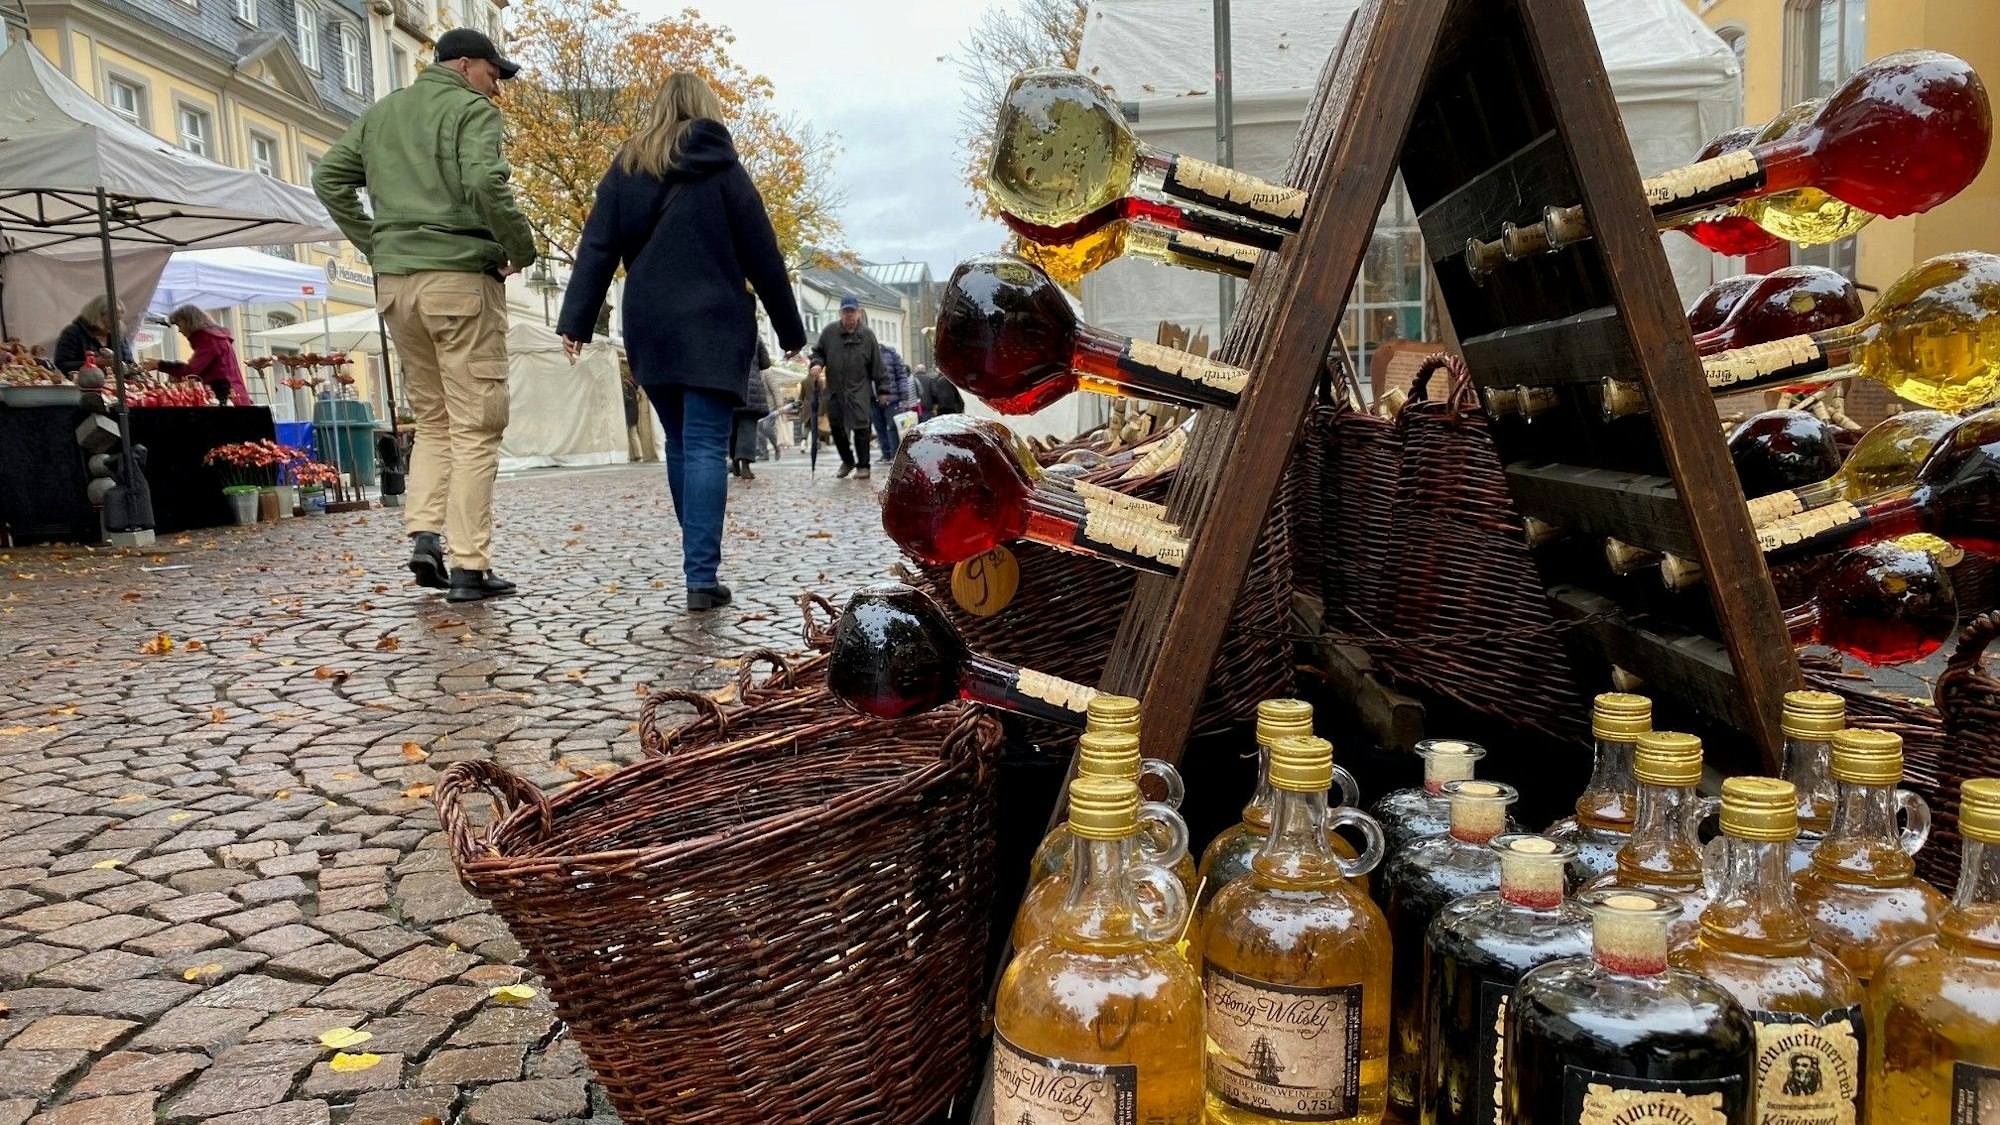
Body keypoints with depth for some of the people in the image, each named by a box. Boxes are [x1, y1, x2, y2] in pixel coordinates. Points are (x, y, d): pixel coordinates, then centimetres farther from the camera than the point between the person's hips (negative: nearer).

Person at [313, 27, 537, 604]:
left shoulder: (380, 112, 19)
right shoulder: (472, 110, -2)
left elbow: (329, 178, 16)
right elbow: (484, 182, -19)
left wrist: (373, 244, 14)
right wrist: (521, 247, -7)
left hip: (394, 280, 7)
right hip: (460, 276, -6)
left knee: (432, 420, 17)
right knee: (474, 428, -2)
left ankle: (424, 535, 2)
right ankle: (469, 566, -3)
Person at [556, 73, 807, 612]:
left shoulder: (626, 168, 9)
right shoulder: (721, 169, -1)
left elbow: (597, 248, 3)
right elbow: (762, 255, 0)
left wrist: (576, 320, 0)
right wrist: (790, 328, 6)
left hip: (648, 331, 4)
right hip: (712, 326, -4)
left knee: (679, 443, 16)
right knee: (706, 448, -8)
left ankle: (700, 561, 21)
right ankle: (702, 576, -15)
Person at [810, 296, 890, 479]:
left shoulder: (867, 334, 0)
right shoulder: (829, 332, 3)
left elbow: (877, 364, 2)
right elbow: (818, 352, 16)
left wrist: (883, 389, 0)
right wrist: (817, 364, -6)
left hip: (859, 390, -3)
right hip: (835, 390, 3)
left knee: (860, 427, -8)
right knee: (836, 427, 10)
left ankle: (863, 465, 2)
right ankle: (847, 460, 30)